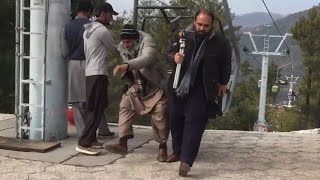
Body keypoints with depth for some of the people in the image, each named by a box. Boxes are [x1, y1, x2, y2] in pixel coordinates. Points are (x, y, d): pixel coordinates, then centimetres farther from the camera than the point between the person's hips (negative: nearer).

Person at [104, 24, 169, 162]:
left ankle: (162, 147, 10)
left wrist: (126, 65, -60)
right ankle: (123, 143, -16)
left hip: (155, 86, -5)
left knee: (159, 117, -7)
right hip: (136, 85, 5)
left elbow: (147, 58, -48)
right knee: (125, 106, -13)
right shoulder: (123, 47, -6)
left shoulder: (147, 41, -26)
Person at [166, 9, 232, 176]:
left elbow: (226, 65, 5)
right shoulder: (184, 36, -3)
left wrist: (223, 83, 12)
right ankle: (177, 151, 31)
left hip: (202, 90, -4)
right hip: (179, 86, 4)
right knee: (175, 119, 12)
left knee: (194, 122, -10)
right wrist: (174, 57, -14)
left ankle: (186, 160, -11)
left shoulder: (220, 42, -8)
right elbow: (170, 51, 8)